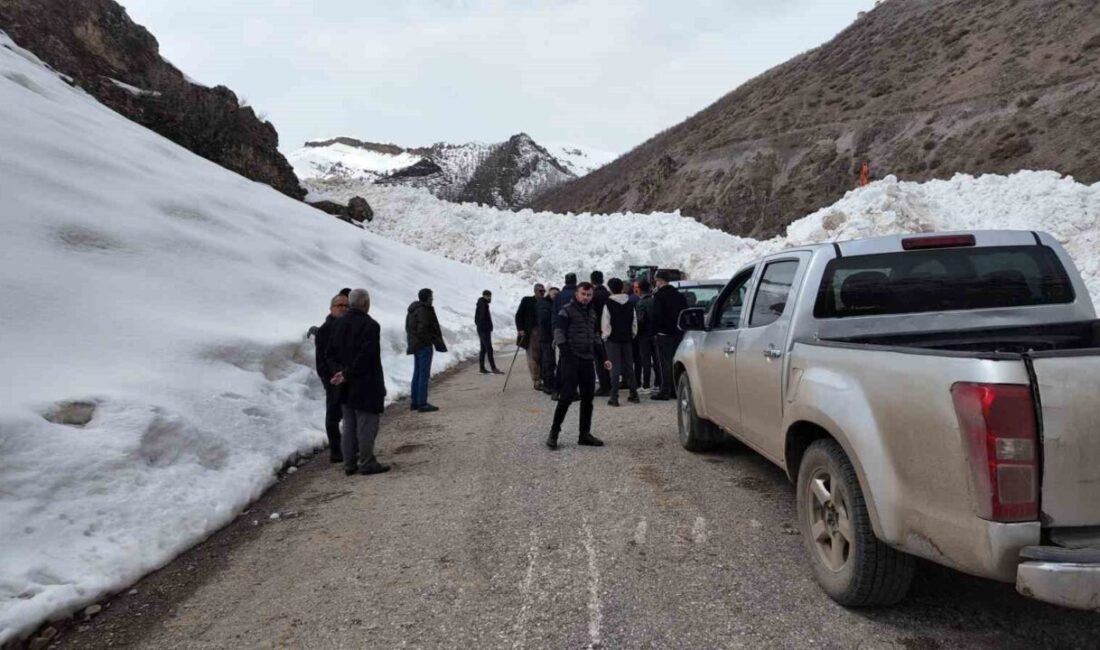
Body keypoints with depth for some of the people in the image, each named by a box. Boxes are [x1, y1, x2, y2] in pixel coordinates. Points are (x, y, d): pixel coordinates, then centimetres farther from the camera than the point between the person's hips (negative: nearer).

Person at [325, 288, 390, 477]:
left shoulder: (338, 324, 8)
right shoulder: (370, 325, -16)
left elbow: (329, 353, 7)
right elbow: (365, 356, -22)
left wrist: (338, 370, -4)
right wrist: (347, 374, -16)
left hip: (346, 387, 7)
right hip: (366, 385, -7)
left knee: (349, 425, 14)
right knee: (366, 425, 1)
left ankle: (349, 464, 19)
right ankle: (367, 463, 6)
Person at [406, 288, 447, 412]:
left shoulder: (412, 310, 13)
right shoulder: (423, 310, -18)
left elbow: (408, 328, 19)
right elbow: (422, 330, -24)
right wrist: (434, 341, -15)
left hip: (415, 345, 10)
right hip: (424, 346, -10)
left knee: (417, 374, 16)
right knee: (424, 375, -6)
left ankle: (415, 402, 21)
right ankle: (422, 404, -4)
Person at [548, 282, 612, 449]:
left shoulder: (592, 313, 17)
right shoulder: (567, 311, -4)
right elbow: (559, 333, -10)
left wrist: (603, 358, 15)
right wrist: (566, 355, -19)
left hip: (588, 360, 7)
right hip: (571, 360, -7)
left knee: (588, 397, 7)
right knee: (568, 396, -10)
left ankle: (585, 434, 16)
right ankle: (554, 432, 1)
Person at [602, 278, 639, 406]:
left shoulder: (608, 304, -11)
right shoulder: (630, 304, 5)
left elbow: (605, 324, -11)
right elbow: (634, 322, 8)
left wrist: (605, 337, 1)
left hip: (613, 339, -4)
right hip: (627, 338, 4)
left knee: (615, 367, -4)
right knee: (629, 366, 12)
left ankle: (614, 397, -5)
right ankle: (634, 394, 16)